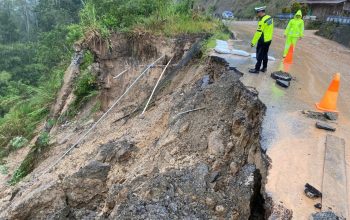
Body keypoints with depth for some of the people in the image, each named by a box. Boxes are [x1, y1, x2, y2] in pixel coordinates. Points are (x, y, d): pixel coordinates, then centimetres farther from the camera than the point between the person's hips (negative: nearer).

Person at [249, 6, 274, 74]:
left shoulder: (262, 21, -22)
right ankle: (264, 68, 26)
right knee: (265, 54, 17)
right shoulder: (270, 18, 4)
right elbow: (269, 29, 9)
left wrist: (253, 42, -20)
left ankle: (257, 69, 7)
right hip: (269, 40, 9)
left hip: (263, 41, -9)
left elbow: (258, 32, -23)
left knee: (259, 55, 0)